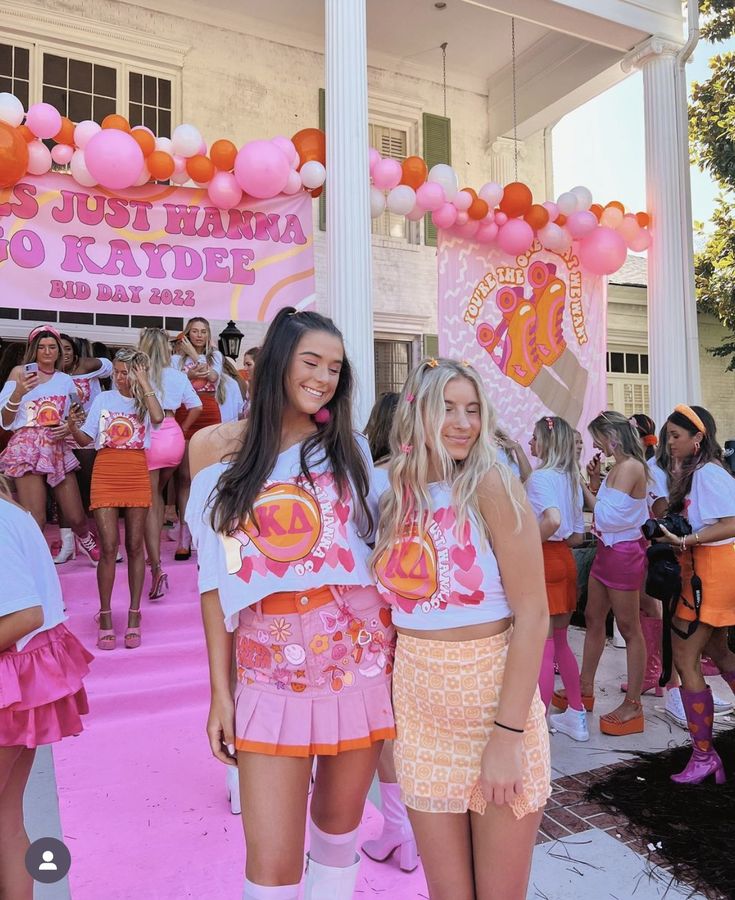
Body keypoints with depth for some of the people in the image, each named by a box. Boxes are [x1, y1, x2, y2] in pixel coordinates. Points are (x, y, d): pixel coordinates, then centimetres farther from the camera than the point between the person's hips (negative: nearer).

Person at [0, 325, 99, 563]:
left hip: (58, 449, 4)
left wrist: (70, 427, 0)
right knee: (35, 520, -15)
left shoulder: (65, 380, 14)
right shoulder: (20, 372, 3)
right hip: (28, 447, -3)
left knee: (76, 518, 6)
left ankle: (85, 539, 39)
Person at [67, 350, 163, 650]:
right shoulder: (103, 399, 9)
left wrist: (144, 382, -11)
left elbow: (158, 417, -18)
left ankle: (134, 614, 12)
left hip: (137, 476, 0)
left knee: (134, 546, 4)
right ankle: (105, 615, 6)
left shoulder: (145, 400, 6)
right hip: (106, 474, 0)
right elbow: (86, 439, 8)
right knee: (109, 547, -5)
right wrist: (73, 428, -13)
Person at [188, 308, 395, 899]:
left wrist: (398, 658, 0)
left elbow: (379, 555, 6)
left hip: (359, 660, 2)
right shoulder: (215, 447, 1)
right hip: (271, 673, -1)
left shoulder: (350, 449, 5)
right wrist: (220, 689, 1)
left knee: (339, 828, 16)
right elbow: (217, 578, 1)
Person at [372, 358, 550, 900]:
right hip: (419, 708, 4)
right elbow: (396, 606, 9)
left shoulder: (491, 486, -11)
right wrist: (388, 712, 3)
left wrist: (507, 735, -17)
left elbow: (533, 616, -14)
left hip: (495, 698, -3)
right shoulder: (395, 495, 2)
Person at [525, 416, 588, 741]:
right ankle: (576, 715, 30)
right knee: (559, 642, 20)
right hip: (565, 559, 9)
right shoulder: (570, 479, 12)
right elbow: (577, 536, 13)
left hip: (543, 560, -9)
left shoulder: (540, 476, -14)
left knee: (542, 648, -1)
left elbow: (552, 520, -32)